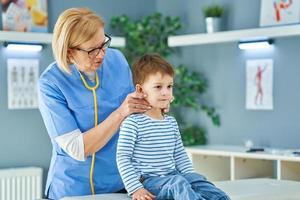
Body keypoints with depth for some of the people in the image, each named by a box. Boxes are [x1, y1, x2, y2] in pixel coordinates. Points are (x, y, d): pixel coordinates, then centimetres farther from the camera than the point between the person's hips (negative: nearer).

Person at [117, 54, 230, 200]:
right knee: (178, 183, -32)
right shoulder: (133, 122, -8)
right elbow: (122, 158, -11)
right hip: (147, 180, -7)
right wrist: (135, 188, -18)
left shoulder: (171, 122, 16)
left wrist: (191, 177, 6)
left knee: (198, 180, -18)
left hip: (172, 176, 7)